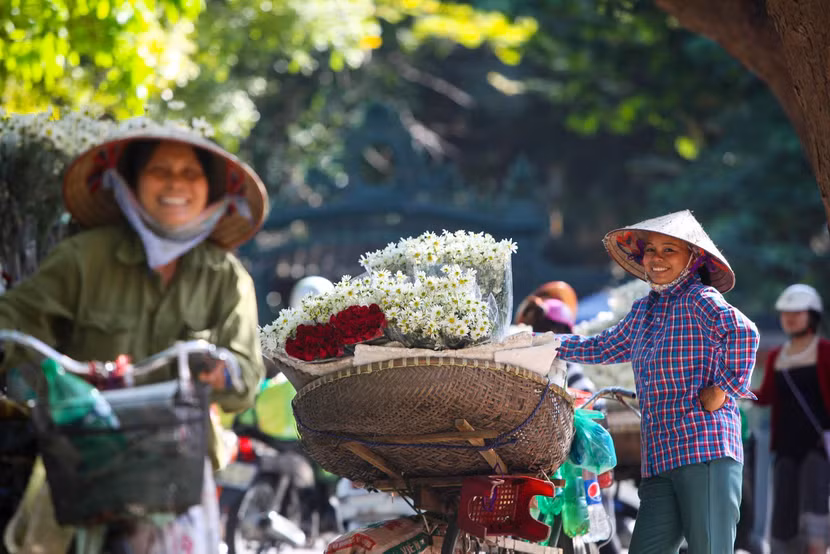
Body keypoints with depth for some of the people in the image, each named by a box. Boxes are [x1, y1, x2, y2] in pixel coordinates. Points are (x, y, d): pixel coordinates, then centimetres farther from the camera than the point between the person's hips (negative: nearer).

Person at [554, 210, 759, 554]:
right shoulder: (643, 311, 20)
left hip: (706, 451, -8)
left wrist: (723, 389, -17)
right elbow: (602, 348, 36)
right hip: (660, 461, 8)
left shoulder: (699, 299, -5)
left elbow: (743, 332, -23)